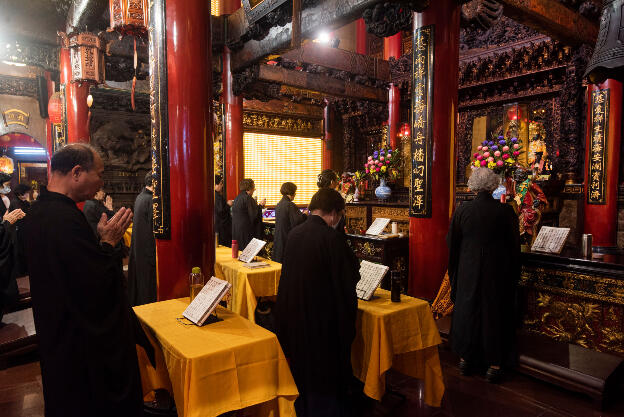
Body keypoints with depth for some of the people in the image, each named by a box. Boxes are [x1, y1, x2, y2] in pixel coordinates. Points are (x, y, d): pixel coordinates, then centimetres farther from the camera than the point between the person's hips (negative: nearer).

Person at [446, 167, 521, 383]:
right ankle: (494, 364, 20)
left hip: (468, 271, 1)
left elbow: (452, 243, 1)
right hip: (497, 273, -1)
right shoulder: (505, 210, -10)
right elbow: (514, 244, -2)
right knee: (494, 313, 11)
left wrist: (454, 272, 17)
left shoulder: (462, 210, -8)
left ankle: (466, 359, 27)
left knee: (467, 310, 15)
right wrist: (514, 274, 10)